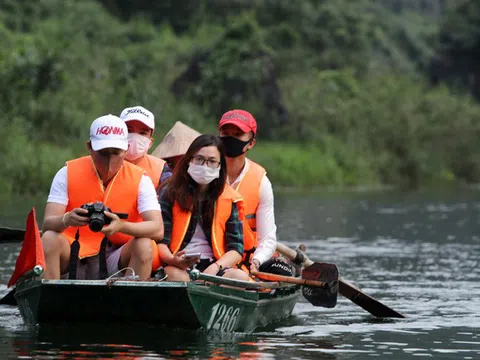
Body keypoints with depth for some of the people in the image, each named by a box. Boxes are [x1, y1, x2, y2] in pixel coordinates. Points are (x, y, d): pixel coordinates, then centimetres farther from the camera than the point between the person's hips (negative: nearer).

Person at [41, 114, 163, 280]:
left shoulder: (140, 179, -2)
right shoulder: (68, 173, -2)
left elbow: (157, 230, -16)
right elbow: (47, 224, -12)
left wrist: (121, 226, -37)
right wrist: (67, 220, -37)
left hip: (116, 262, 0)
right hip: (73, 258, 0)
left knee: (144, 245, -28)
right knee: (49, 238, -28)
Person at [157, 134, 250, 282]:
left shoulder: (229, 199, 13)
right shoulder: (171, 192, 8)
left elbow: (236, 248, 8)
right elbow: (160, 240, 2)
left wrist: (215, 267, -13)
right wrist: (174, 260, -22)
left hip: (213, 265, 2)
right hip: (177, 266, -2)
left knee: (241, 277, -31)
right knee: (177, 276, -39)